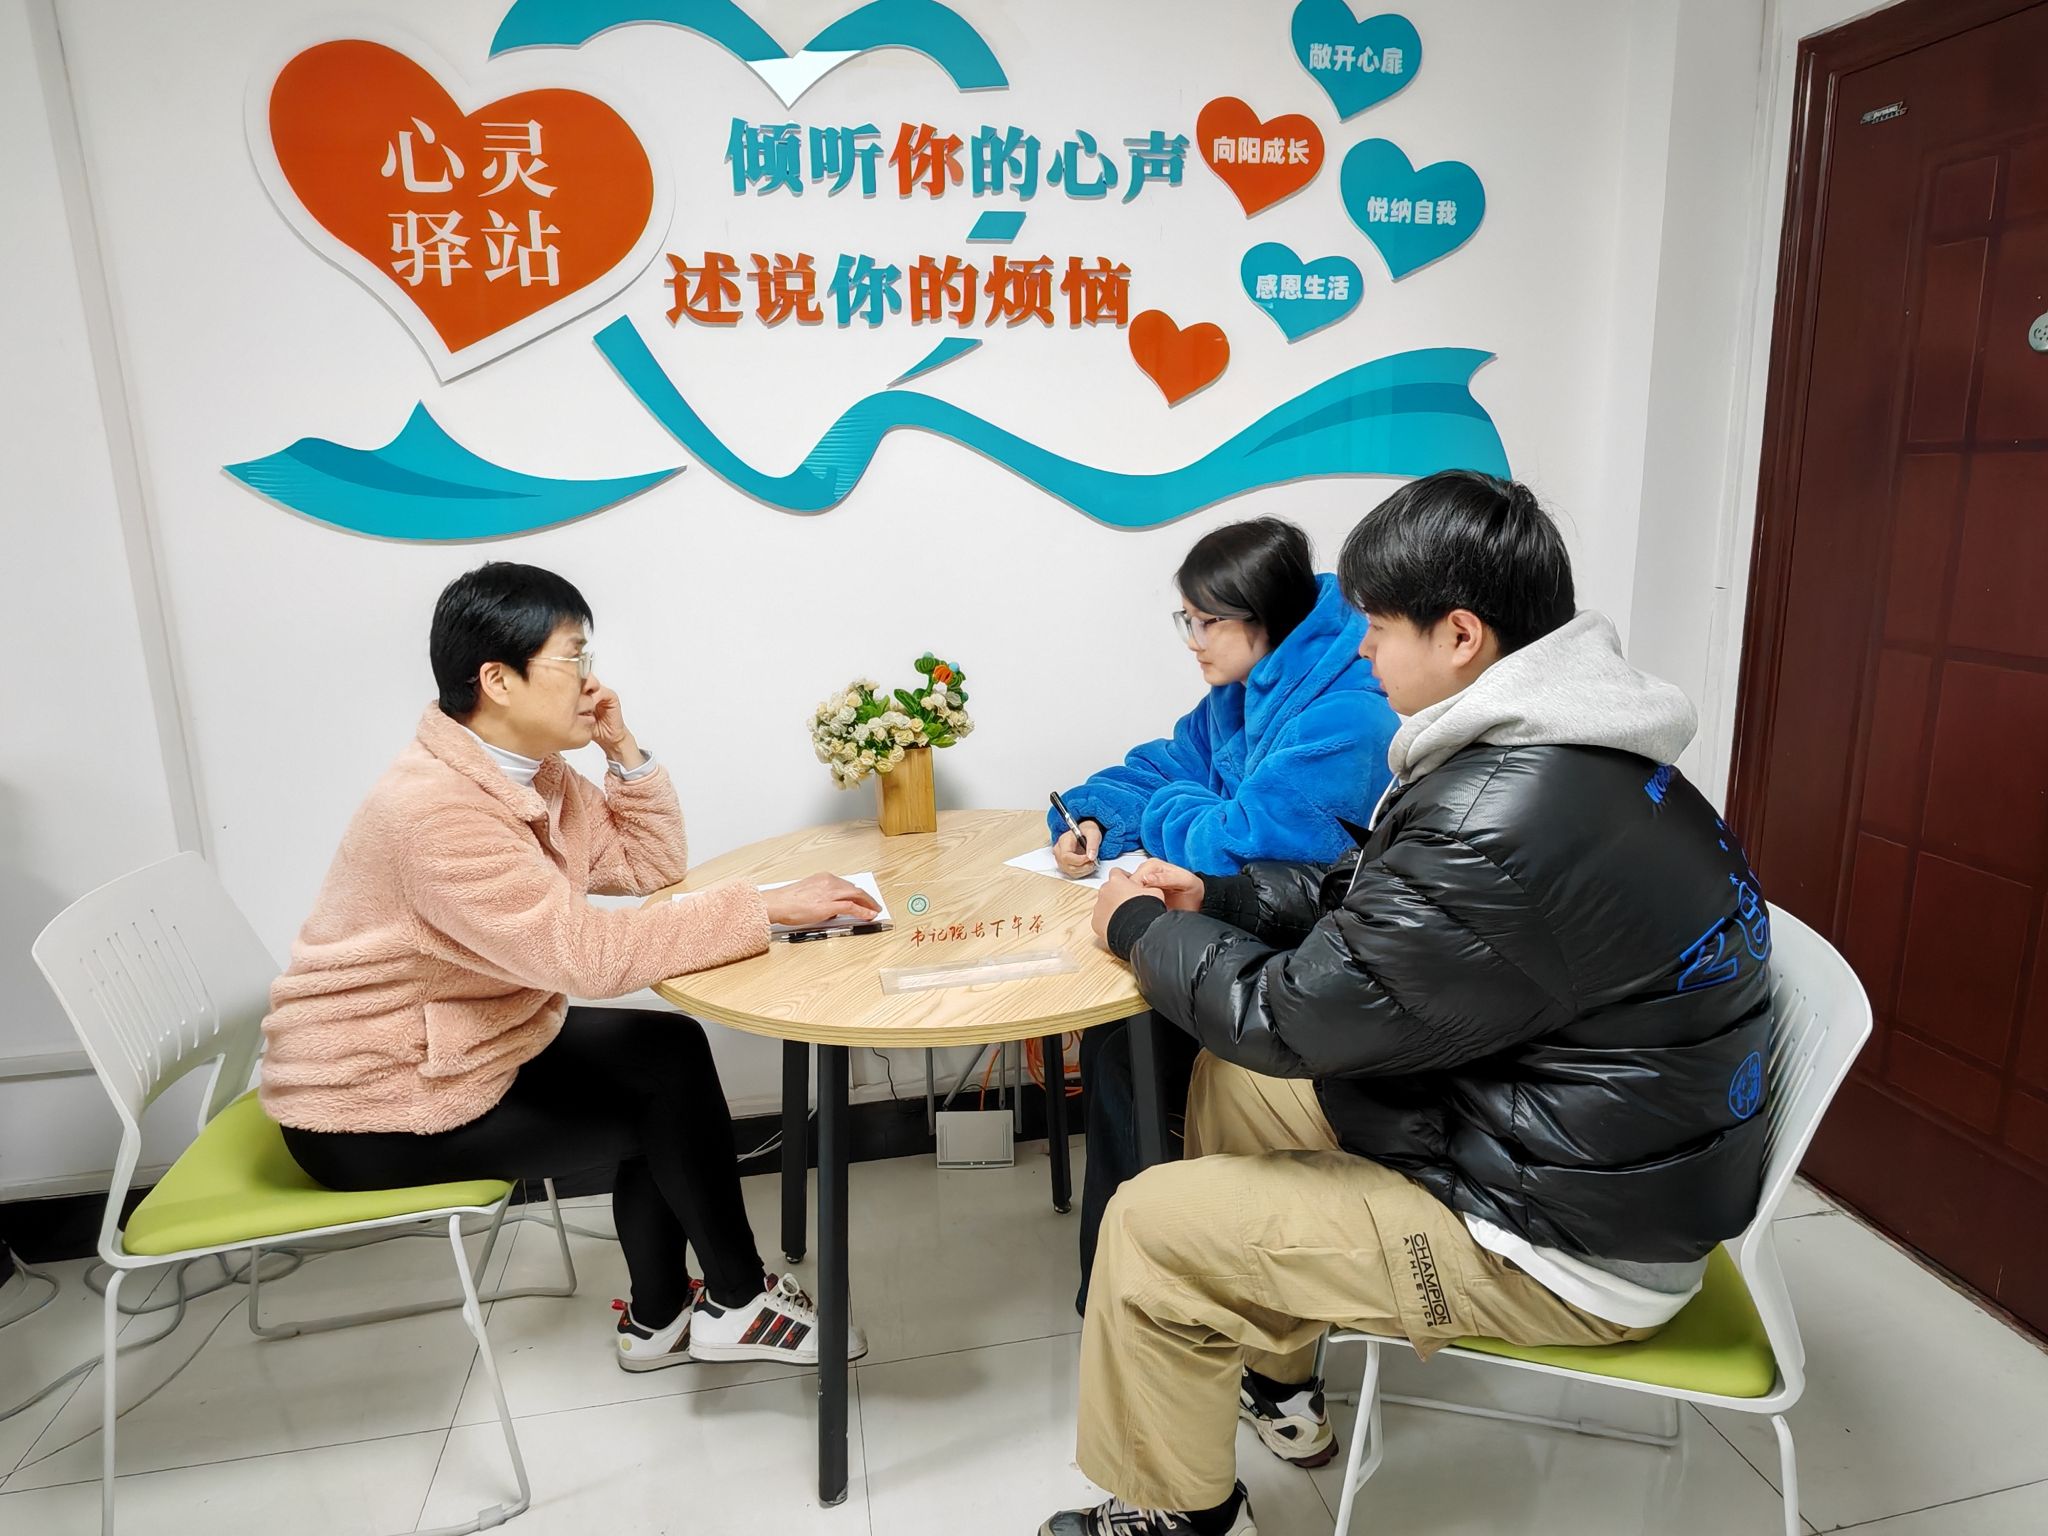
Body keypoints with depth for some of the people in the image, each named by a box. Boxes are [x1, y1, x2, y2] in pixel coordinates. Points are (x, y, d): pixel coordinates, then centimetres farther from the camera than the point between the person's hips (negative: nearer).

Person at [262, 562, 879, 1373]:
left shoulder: (530, 772, 0)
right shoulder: (436, 811, -30)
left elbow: (648, 864, 5)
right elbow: (587, 953, -36)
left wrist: (625, 751, -9)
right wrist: (765, 907, -34)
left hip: (472, 1039, 9)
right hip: (371, 1105, -9)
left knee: (669, 1054, -2)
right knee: (670, 1097, -8)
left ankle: (659, 1319, 12)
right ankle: (738, 1303, 14)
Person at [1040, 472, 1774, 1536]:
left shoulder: (1506, 826, -32)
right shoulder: (1565, 753, 0)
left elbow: (1289, 1017, -22)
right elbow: (1370, 897, 11)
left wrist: (1143, 927, -6)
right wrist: (1213, 897, 2)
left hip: (1579, 1246, -10)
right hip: (1588, 1140, 10)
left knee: (1150, 1226, -9)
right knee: (1233, 1079, 15)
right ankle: (1277, 1389, 33)